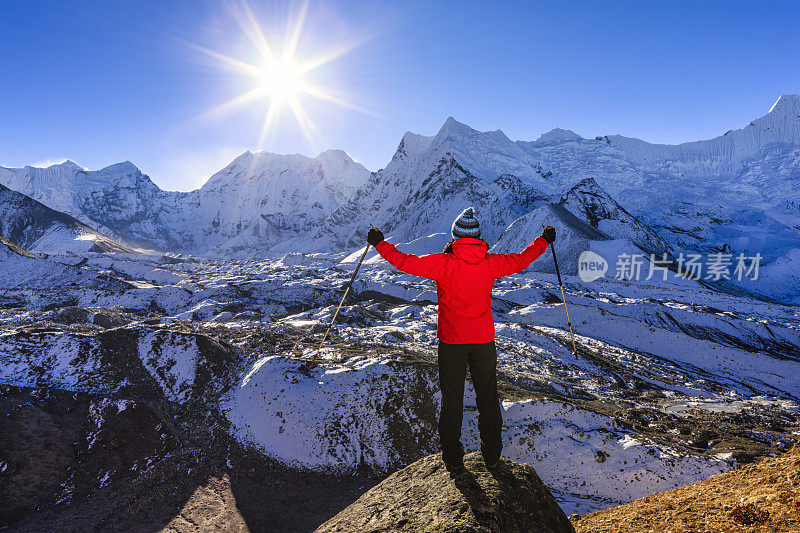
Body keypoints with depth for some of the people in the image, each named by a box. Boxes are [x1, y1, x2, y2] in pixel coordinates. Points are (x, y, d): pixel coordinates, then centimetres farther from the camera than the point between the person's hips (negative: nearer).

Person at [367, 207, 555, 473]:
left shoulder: (444, 263, -15)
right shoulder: (491, 263, -6)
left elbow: (405, 262, -13)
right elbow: (522, 260, 9)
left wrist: (380, 243, 2)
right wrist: (544, 240, 27)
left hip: (452, 341, -2)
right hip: (484, 340, 2)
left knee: (451, 399, 11)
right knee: (488, 397, 17)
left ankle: (453, 458, 21)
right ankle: (492, 454, 29)